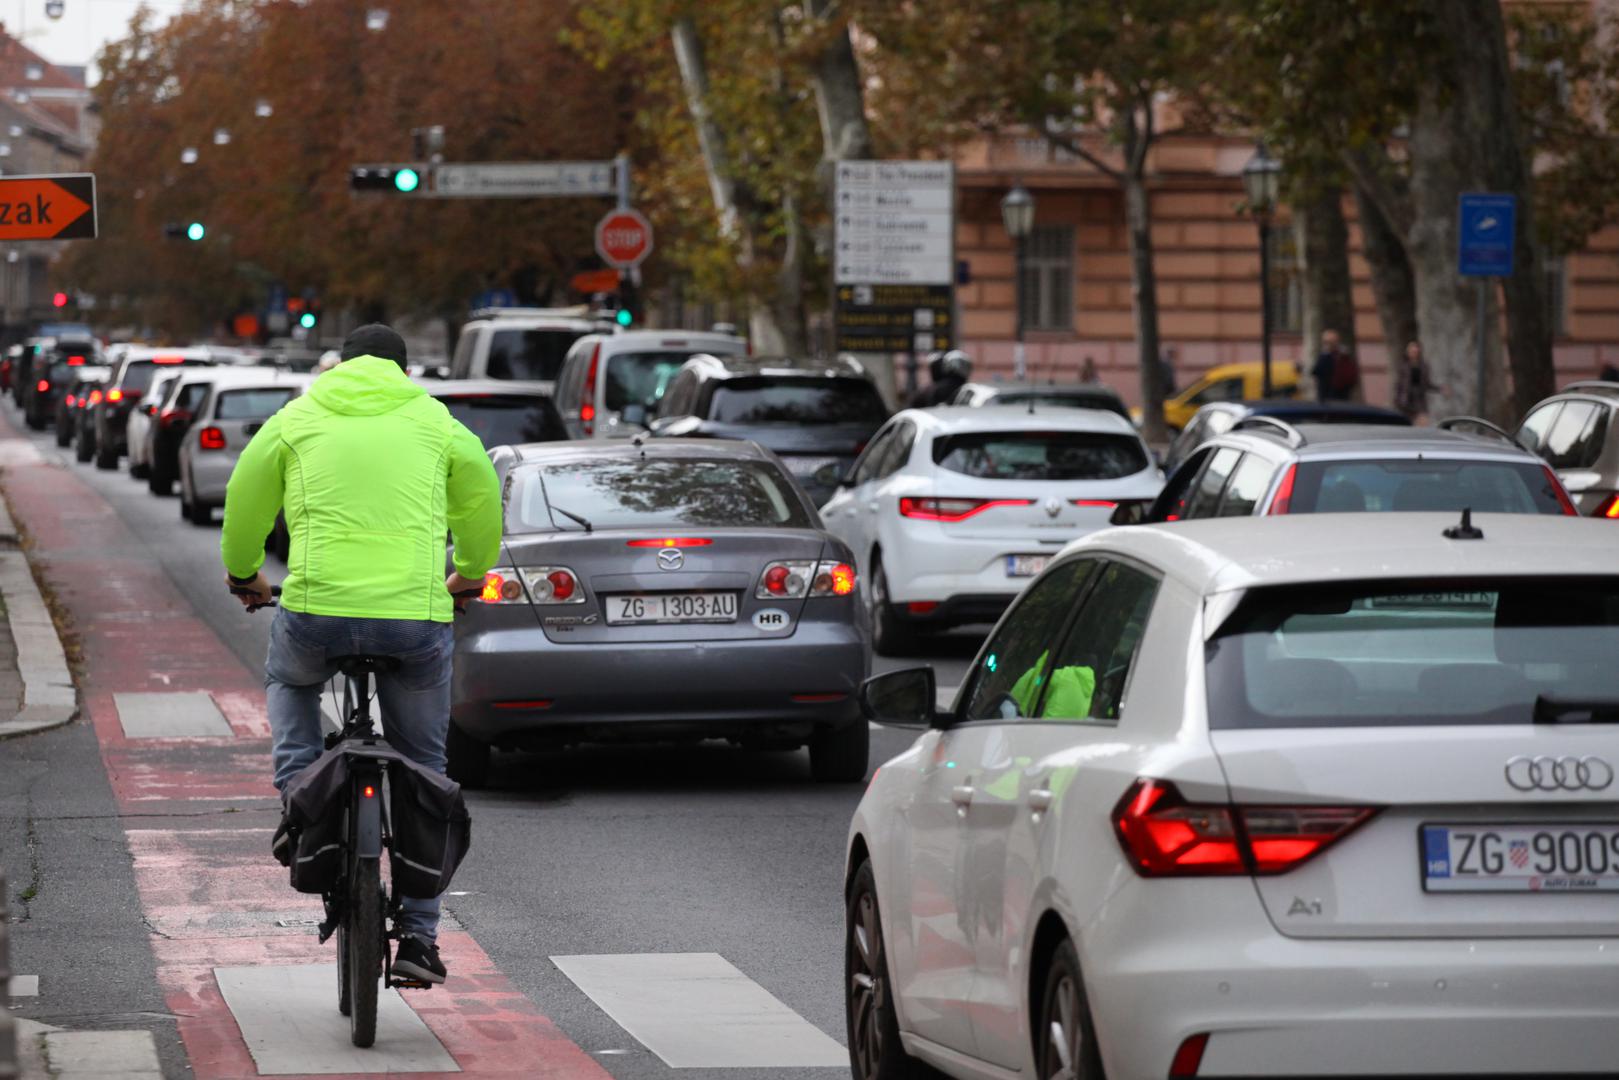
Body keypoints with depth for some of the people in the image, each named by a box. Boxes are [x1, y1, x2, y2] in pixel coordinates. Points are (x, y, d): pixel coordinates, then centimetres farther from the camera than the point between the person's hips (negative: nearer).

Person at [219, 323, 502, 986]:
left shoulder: (297, 420, 11)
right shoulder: (437, 424, 13)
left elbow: (245, 504, 21)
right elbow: (482, 504, 25)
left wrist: (242, 574, 41)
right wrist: (471, 573, 46)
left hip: (317, 609, 0)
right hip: (418, 616, 0)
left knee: (289, 682, 36)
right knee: (423, 775, 15)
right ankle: (419, 935, 11)